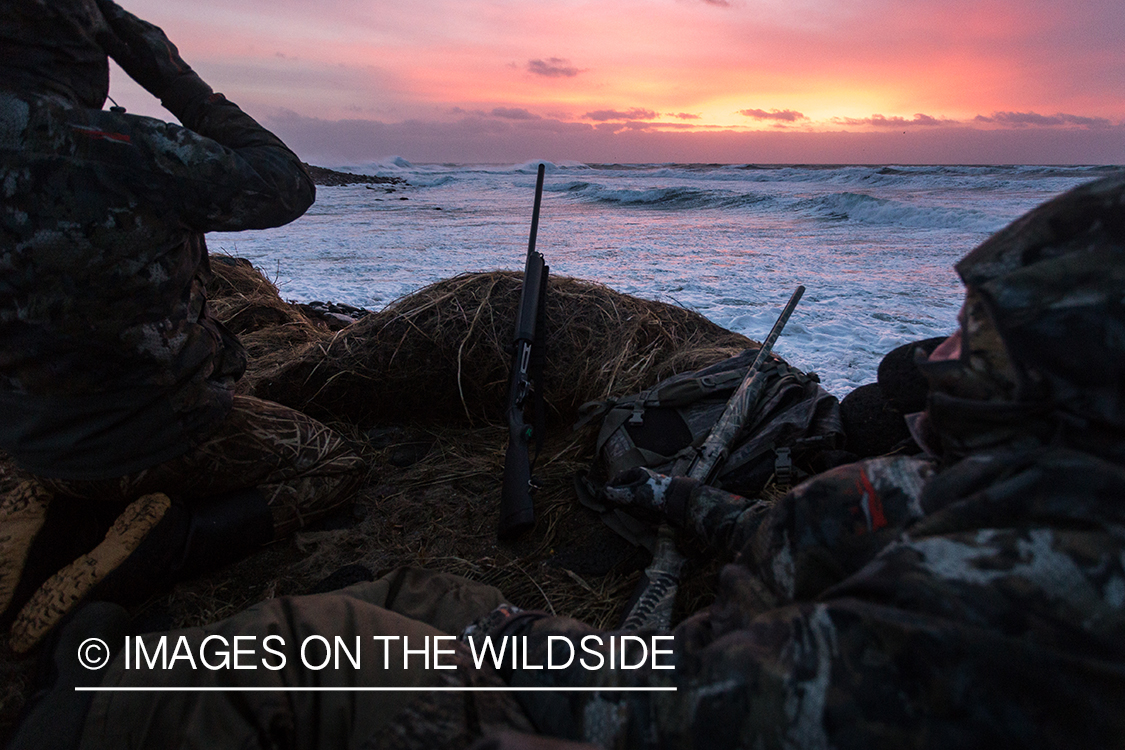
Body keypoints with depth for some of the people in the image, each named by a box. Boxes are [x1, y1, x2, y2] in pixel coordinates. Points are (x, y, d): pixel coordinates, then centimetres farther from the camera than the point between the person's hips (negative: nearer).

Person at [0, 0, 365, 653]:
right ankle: (157, 545, -5)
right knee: (337, 466, 12)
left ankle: (56, 516, 11)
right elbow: (288, 187, -18)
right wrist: (178, 81, -12)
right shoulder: (110, 149, -29)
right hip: (158, 437, -7)